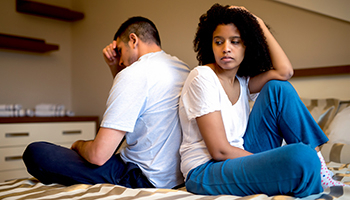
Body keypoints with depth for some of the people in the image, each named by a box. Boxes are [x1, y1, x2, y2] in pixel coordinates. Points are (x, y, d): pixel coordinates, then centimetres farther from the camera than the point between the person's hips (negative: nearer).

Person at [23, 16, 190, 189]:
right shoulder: (183, 68, 9)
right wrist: (114, 67, 15)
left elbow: (98, 156, -20)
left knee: (35, 152, -9)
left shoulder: (133, 74, -18)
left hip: (143, 179, -9)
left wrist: (79, 145, 3)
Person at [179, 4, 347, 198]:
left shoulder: (242, 81, 9)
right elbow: (220, 151, -17)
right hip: (206, 171, -8)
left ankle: (319, 169, 0)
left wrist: (259, 24, -1)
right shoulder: (202, 78, -14)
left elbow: (284, 71, -11)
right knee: (302, 157, -32)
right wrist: (280, 165, -13)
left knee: (278, 88, -2)